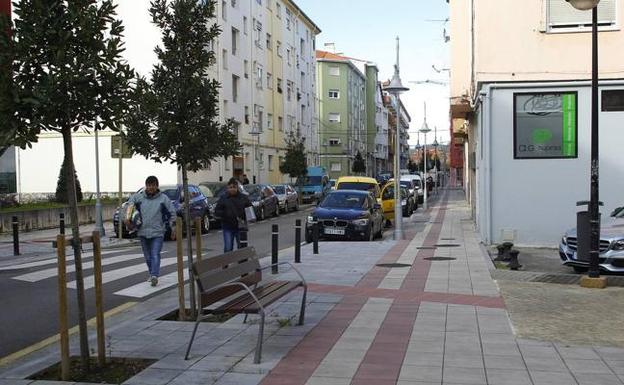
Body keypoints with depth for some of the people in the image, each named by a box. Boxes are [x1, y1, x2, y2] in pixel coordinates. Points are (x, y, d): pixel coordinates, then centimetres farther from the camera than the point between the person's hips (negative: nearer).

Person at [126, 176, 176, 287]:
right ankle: (152, 274, 26)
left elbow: (172, 213, 3)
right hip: (143, 232, 3)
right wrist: (127, 217, 5)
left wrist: (173, 228, 1)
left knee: (155, 255, -15)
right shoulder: (138, 197, 3)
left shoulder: (163, 198, -2)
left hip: (158, 232, -3)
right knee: (148, 256, 13)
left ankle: (154, 276, -22)